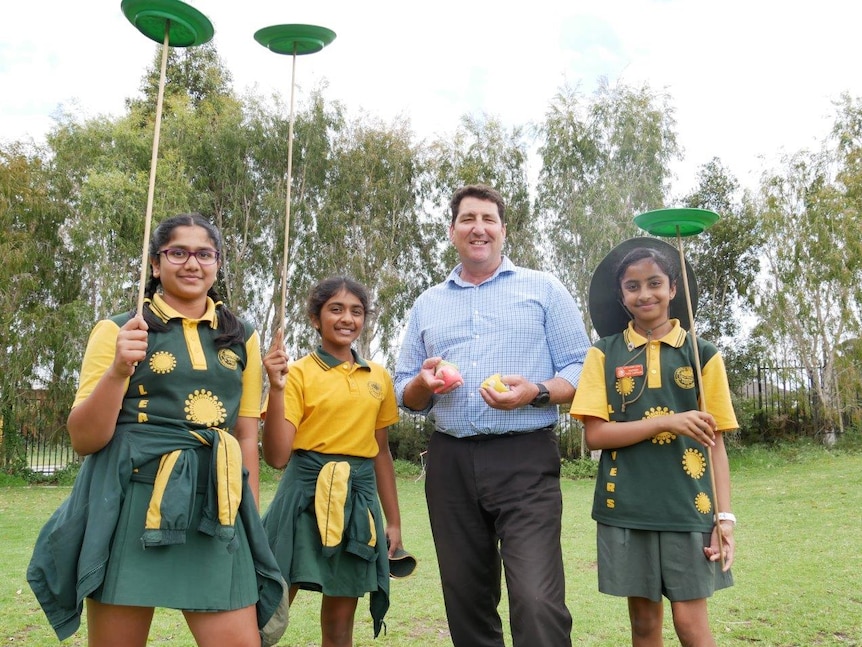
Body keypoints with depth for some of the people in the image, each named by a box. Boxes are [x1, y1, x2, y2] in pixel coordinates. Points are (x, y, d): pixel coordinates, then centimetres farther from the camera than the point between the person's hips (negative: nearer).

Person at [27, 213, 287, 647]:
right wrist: (119, 370, -18)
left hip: (214, 510, 2)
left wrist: (251, 522, 12)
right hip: (130, 504, -2)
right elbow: (83, 440, -3)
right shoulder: (118, 330, 2)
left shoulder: (241, 339, 10)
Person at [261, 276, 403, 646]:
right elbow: (276, 456, -11)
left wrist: (394, 520, 14)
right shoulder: (299, 373, -4)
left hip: (358, 497, 4)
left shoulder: (379, 378, 10)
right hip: (307, 494, -4)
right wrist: (277, 388, -22)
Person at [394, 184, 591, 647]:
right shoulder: (427, 304, 16)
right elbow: (404, 393, 16)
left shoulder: (543, 289, 7)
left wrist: (536, 393, -17)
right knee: (466, 601, 12)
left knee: (537, 602, -13)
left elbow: (581, 371, 2)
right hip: (450, 463, 4)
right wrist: (422, 384, -7)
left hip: (525, 459, -3)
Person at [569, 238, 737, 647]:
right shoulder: (604, 354, 3)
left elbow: (715, 442, 4)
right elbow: (596, 434, -5)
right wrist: (667, 422, -15)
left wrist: (724, 516, -3)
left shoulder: (702, 354, 4)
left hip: (687, 506, 0)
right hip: (626, 507, 1)